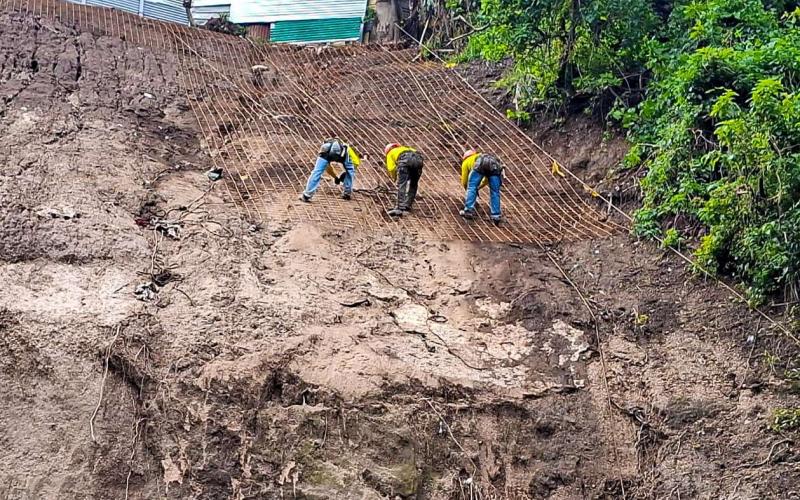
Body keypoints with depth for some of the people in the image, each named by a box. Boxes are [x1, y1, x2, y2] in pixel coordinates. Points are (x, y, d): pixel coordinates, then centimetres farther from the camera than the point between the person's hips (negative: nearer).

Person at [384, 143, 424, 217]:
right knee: (413, 185, 18)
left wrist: (394, 178, 31)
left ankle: (400, 208, -16)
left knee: (401, 185, -5)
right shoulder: (406, 148, 46)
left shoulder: (390, 153, 30)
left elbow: (391, 168, 14)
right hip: (418, 159, 4)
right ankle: (407, 206, 14)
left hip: (405, 159, -4)